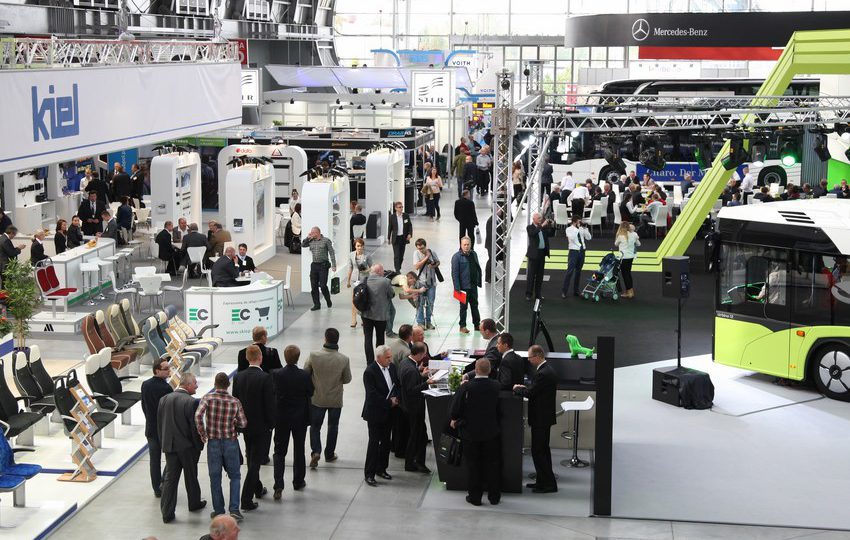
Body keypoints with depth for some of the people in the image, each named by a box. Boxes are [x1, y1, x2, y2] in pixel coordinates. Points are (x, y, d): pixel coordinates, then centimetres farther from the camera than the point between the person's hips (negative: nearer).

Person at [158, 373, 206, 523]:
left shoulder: (164, 399, 1)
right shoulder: (192, 402, -18)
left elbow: (159, 424, 7)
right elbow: (195, 427, -15)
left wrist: (163, 443, 15)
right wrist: (199, 446, -3)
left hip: (169, 445, 4)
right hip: (187, 446, -4)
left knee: (170, 478, 6)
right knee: (191, 476, 16)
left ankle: (167, 512, 4)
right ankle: (194, 503, 34)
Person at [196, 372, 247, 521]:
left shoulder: (207, 398, -9)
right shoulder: (235, 402, -6)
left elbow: (198, 415, -22)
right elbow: (243, 423, -2)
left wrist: (202, 434, -8)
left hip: (213, 442, 0)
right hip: (231, 442, 0)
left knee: (215, 477, 11)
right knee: (235, 476, 12)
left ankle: (219, 511, 15)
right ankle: (234, 509, 1)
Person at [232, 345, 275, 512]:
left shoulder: (238, 377, -3)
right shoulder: (265, 378, -20)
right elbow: (270, 404, -18)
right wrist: (271, 424, -4)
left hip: (245, 425, 6)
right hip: (261, 426, -6)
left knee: (251, 460, 23)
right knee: (255, 462, -2)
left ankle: (258, 489, 41)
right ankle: (246, 500, -6)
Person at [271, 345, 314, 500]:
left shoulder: (276, 375, -15)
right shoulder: (305, 375, -15)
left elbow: (272, 393, -7)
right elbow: (310, 393, -2)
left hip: (282, 417, 0)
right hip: (300, 417, 0)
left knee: (279, 452, 6)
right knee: (299, 450, 17)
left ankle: (278, 486, -6)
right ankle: (298, 482, 28)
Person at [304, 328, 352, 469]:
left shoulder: (313, 356, -19)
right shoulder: (344, 359, -17)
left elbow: (305, 373, -7)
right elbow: (347, 379, -6)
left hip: (317, 398, 0)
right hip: (335, 399, 0)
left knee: (315, 426, 15)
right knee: (333, 427, 19)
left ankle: (316, 451, -2)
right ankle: (329, 454, 28)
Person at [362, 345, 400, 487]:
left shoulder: (392, 367, 3)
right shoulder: (370, 372, -19)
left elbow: (396, 385, 14)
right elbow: (373, 395, -22)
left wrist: (395, 398, -6)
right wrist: (389, 402, -16)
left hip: (388, 412, 7)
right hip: (375, 413, -7)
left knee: (386, 442, 14)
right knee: (374, 443, -3)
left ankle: (381, 469, 28)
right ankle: (369, 474, 4)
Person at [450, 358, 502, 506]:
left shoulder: (466, 387, -17)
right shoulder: (496, 387, -11)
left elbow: (456, 408, -10)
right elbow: (500, 410, 1)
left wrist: (454, 420, 10)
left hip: (470, 432, -2)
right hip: (492, 432, 2)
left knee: (473, 465, 10)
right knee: (493, 464, 12)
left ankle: (475, 497, 15)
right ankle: (494, 496, 19)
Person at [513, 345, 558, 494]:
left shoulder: (543, 374, -22)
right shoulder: (548, 370, 10)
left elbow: (530, 393, -21)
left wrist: (517, 388, -4)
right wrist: (525, 388, 5)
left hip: (540, 418, -11)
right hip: (545, 416, 11)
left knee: (538, 451, -5)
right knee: (543, 450, 17)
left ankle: (548, 484, -2)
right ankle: (544, 481, 25)